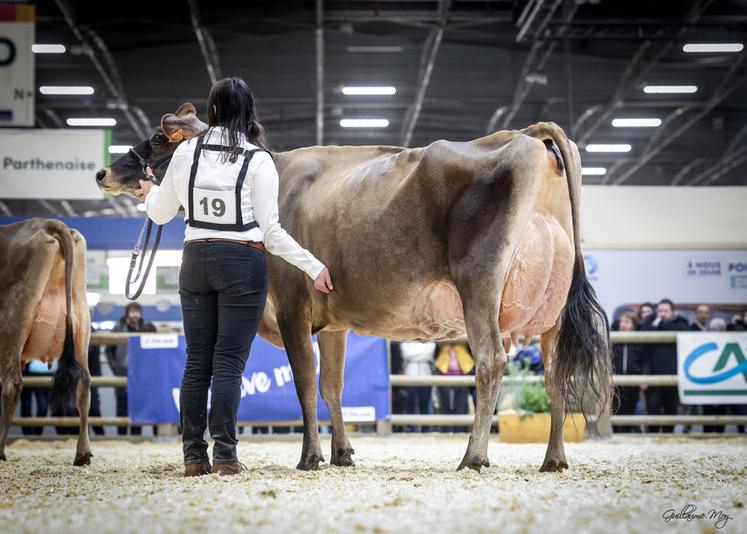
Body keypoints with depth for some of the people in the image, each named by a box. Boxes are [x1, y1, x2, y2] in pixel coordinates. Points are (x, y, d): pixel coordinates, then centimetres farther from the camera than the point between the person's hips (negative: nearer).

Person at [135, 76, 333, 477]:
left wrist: (149, 193, 35)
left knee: (197, 360, 9)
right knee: (229, 361, -1)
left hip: (196, 259, 3)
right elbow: (270, 231, -8)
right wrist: (313, 266, -2)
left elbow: (161, 213, 12)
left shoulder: (186, 152, 2)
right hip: (243, 261, -3)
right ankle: (224, 454, -3)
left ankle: (194, 455, 10)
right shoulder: (258, 160, -6)